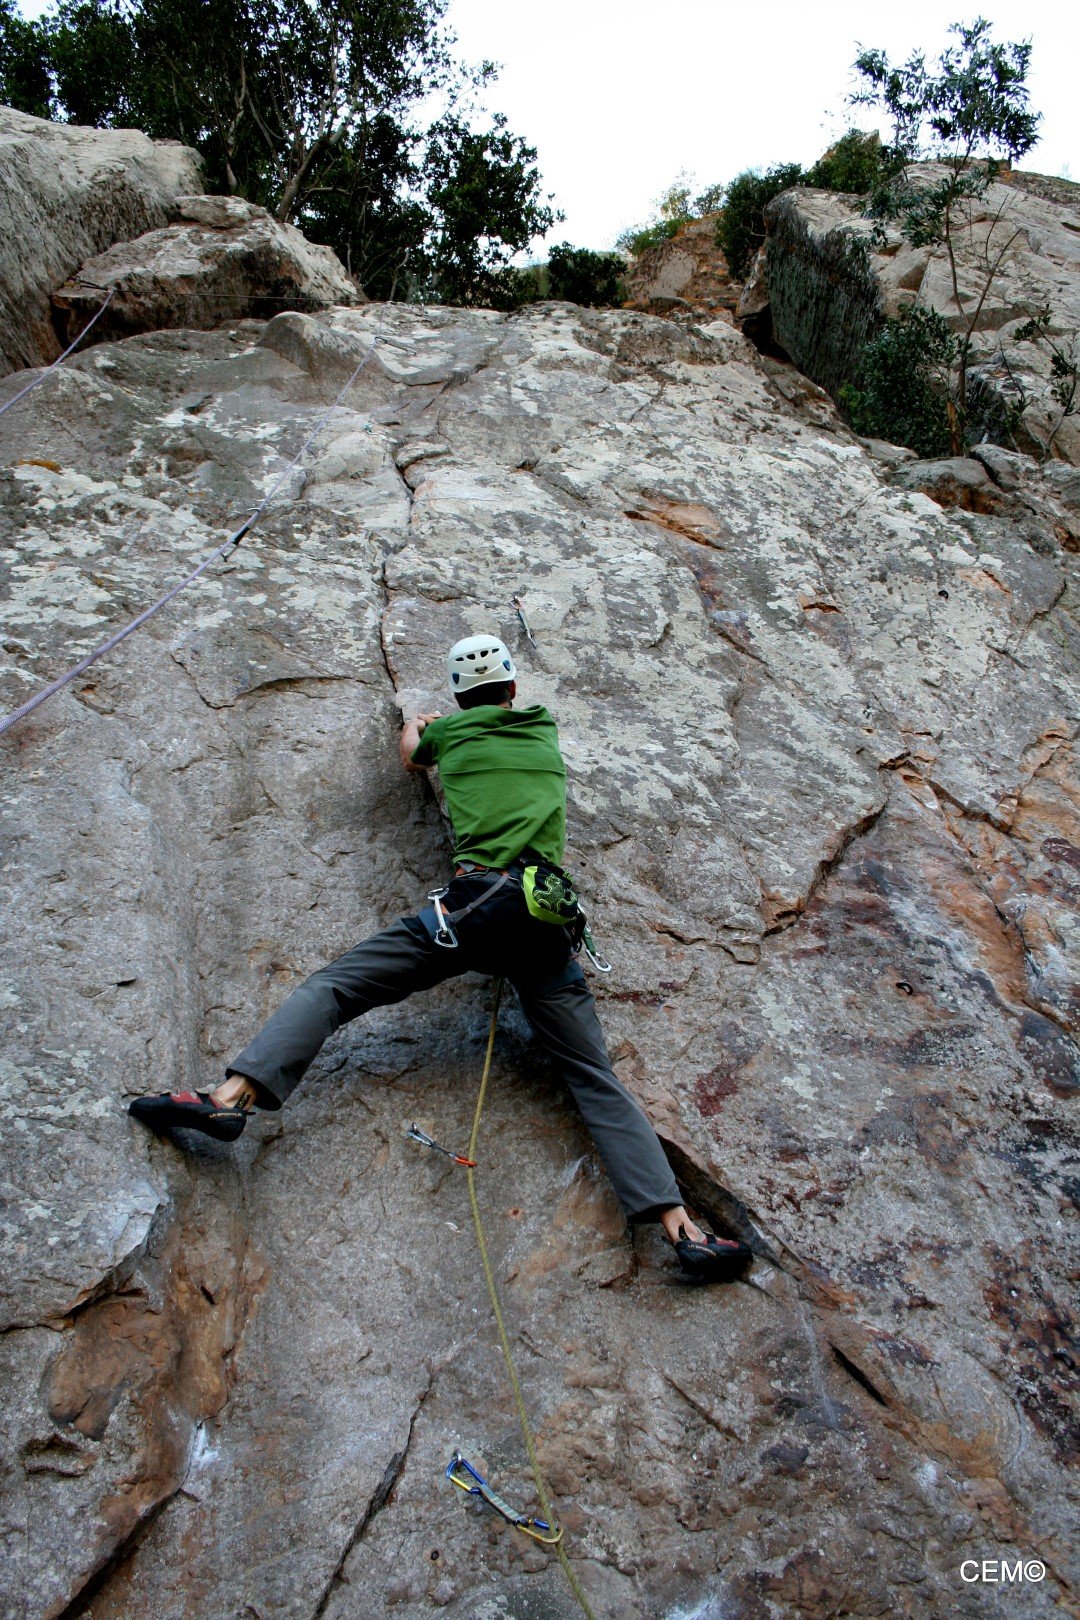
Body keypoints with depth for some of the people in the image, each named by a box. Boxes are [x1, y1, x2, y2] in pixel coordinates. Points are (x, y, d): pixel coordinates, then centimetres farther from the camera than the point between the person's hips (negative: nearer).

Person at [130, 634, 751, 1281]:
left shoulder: (450, 729, 18)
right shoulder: (546, 730, 25)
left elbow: (411, 755, 43)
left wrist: (416, 723, 66)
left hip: (474, 903, -3)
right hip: (548, 918, 3)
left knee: (333, 986, 0)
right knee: (598, 1079, 2)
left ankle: (234, 1095, -20)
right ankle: (682, 1228, -5)